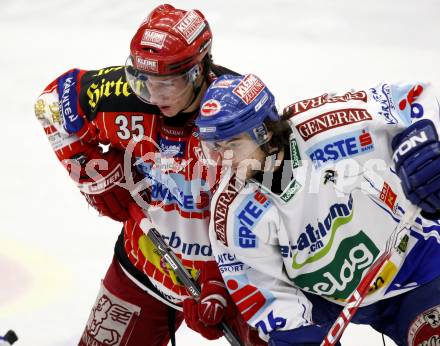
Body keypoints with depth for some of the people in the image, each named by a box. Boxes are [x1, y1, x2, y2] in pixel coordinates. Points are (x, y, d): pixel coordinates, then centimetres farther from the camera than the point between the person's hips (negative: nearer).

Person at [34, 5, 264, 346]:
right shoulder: (125, 94, -17)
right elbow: (54, 100, 4)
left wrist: (218, 291, -29)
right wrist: (98, 175, 0)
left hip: (228, 267, -3)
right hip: (146, 260, 3)